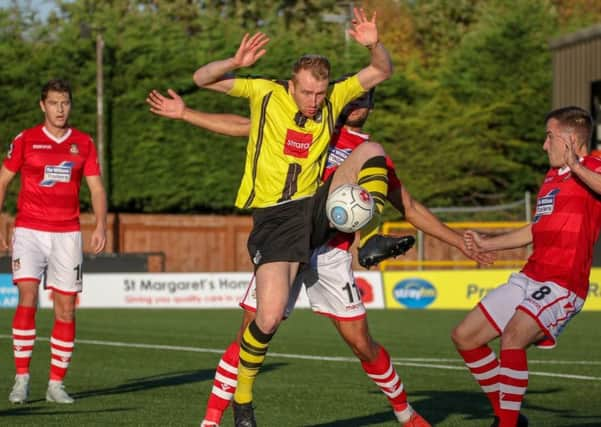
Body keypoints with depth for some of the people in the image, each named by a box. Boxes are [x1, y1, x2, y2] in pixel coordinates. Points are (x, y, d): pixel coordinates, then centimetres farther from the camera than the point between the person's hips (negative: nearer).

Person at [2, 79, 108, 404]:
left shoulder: (84, 143, 7)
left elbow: (96, 188, 7)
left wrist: (101, 225, -8)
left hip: (67, 234, 2)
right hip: (29, 229, -2)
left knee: (66, 308, 0)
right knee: (27, 298, -16)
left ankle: (56, 384, 8)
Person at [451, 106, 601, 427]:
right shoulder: (551, 176, 20)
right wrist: (487, 244, 33)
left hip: (561, 285, -10)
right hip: (529, 279, 10)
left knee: (512, 337, -33)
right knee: (464, 337, 10)